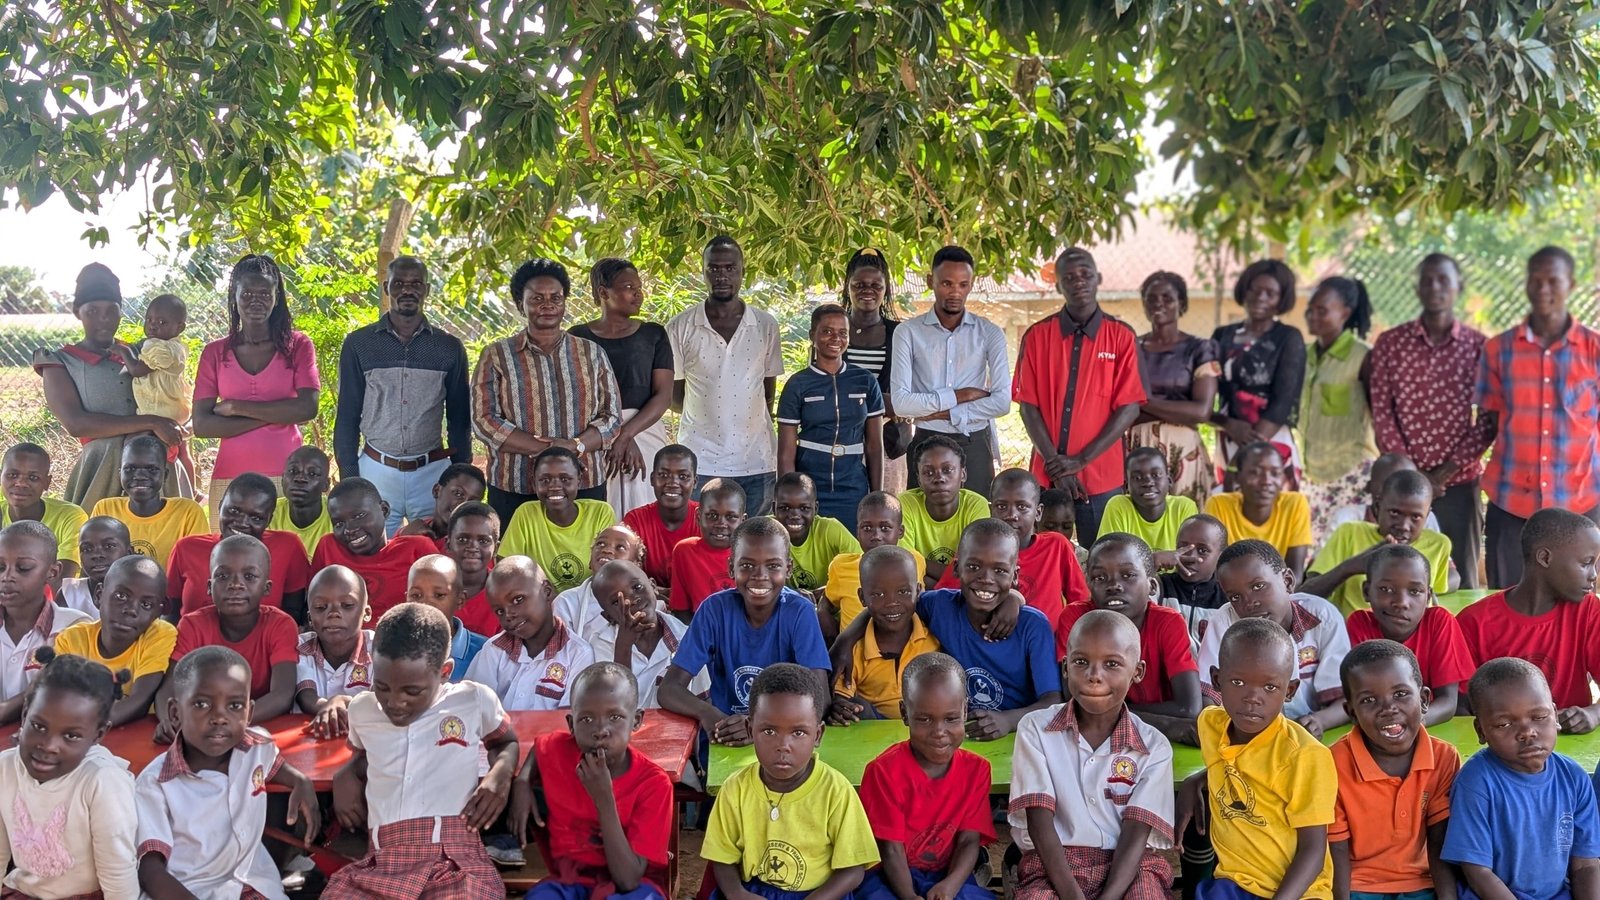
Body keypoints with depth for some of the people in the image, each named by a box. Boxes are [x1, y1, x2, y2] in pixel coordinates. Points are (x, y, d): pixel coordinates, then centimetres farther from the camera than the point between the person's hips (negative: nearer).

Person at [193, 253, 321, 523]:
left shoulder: (298, 346, 5)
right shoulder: (215, 353, 8)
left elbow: (308, 408, -8)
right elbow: (201, 425, -1)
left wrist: (237, 407, -7)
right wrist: (275, 415, -9)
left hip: (286, 476, -1)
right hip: (229, 477, 1)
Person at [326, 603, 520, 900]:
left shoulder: (475, 701, 9)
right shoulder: (362, 709, 19)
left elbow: (507, 742, 27)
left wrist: (500, 774, 6)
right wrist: (346, 775, 19)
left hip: (457, 864, -3)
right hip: (380, 864, 3)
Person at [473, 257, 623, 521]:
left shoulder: (592, 354, 10)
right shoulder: (497, 356, 4)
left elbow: (611, 416, 7)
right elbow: (484, 420, -5)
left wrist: (575, 446, -13)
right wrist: (546, 448, -14)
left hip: (585, 486, 2)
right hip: (514, 490, -1)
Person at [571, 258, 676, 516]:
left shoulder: (654, 335, 8)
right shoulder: (578, 337, 5)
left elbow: (664, 396, 0)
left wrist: (625, 435, -13)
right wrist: (617, 437, -15)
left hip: (645, 433, 1)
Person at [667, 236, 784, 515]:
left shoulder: (766, 325, 5)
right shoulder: (681, 327, 1)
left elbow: (769, 388, 13)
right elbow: (673, 395, 7)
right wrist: (704, 413, 0)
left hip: (755, 462, 2)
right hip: (700, 463, -1)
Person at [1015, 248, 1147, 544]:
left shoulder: (1122, 337, 1)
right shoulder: (1037, 336, 4)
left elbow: (1129, 407, -3)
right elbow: (1028, 405, 1)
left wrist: (1081, 460, -10)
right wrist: (1054, 463, -9)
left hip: (1103, 478, -1)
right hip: (1047, 476, 1)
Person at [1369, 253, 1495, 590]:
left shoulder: (1479, 346, 2)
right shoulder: (1390, 343, 4)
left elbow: (1488, 421, -1)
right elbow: (1381, 412, 0)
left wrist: (1444, 473, -9)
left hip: (1459, 482, 0)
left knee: (1461, 581, 3)